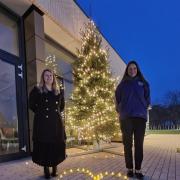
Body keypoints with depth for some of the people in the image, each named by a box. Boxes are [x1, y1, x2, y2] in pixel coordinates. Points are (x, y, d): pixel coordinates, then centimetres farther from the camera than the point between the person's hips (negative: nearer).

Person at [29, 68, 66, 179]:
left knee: (57, 145, 4)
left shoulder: (59, 92, 11)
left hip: (57, 123, 3)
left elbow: (62, 106, 23)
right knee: (44, 145, -1)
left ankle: (55, 168, 18)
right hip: (43, 123, -3)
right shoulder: (37, 91, 2)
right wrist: (40, 112, 4)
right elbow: (32, 105, 7)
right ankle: (46, 169, 11)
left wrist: (57, 112, 12)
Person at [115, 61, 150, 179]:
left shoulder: (143, 83, 12)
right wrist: (121, 111, 4)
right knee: (128, 144, 1)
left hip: (140, 117, 1)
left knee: (139, 144, 1)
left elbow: (147, 99, 13)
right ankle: (130, 169, 9)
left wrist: (143, 108, 3)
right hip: (126, 117, 0)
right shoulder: (123, 84, 10)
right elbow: (117, 99, 11)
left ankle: (138, 169, 7)